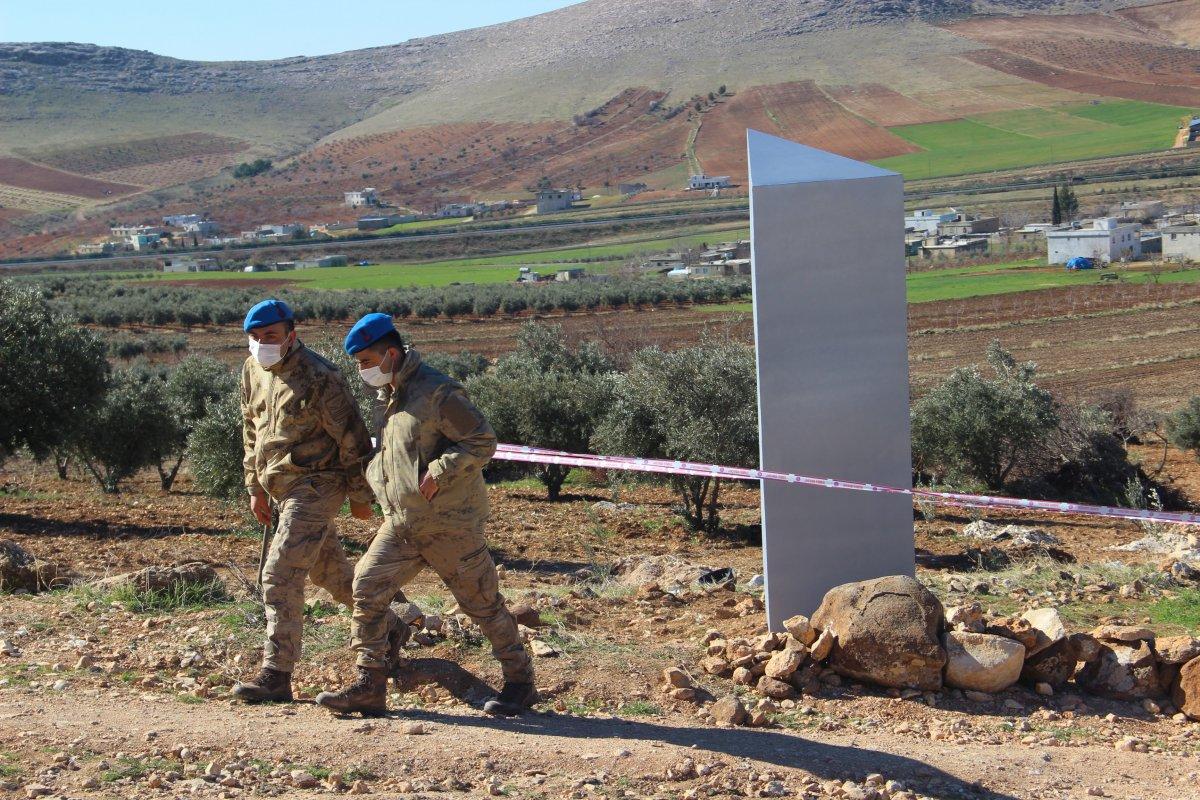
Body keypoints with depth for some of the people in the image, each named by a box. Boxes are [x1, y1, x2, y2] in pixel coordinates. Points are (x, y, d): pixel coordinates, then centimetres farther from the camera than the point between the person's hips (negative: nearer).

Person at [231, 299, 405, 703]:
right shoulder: (252, 371, 7)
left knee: (280, 575, -14)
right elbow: (252, 431, 20)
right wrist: (255, 487, 17)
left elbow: (351, 437, -13)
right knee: (330, 570, 19)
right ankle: (389, 628, 38)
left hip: (316, 487, -9)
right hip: (281, 488, 9)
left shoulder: (318, 376, -17)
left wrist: (359, 495, -10)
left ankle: (276, 676, -11)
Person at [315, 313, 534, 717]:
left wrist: (440, 471, -25)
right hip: (401, 522, 8)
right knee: (367, 588, -1)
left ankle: (520, 683, 16)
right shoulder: (389, 397, 12)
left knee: (482, 603, 2)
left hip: (449, 523, -8)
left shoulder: (437, 392, -16)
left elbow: (483, 442, -18)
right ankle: (369, 687, 4)